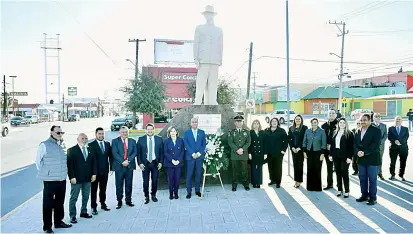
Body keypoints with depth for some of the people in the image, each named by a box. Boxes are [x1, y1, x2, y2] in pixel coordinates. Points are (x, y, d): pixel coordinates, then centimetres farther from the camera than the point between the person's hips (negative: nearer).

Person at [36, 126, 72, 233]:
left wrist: (62, 173, 12)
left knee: (60, 202, 17)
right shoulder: (44, 145, -10)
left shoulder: (60, 145, 10)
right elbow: (38, 161, -5)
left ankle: (58, 222, 31)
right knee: (48, 204, 3)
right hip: (50, 180, -6)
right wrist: (45, 173, 1)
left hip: (62, 180, 6)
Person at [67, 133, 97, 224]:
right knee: (74, 198, 3)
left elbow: (94, 162, 11)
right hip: (76, 178, -5)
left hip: (87, 178, 5)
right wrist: (72, 177, -16)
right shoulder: (72, 150, -6)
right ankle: (72, 216, 12)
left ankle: (84, 212, 28)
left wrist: (94, 174, 2)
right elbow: (69, 164, -10)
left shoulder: (90, 150, 9)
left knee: (86, 197, 14)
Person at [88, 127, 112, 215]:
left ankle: (103, 204, 27)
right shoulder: (91, 145, -7)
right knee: (94, 189, 6)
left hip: (105, 170, 4)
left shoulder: (107, 144, 7)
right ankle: (93, 207, 15)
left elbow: (110, 156, 9)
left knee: (103, 189, 14)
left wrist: (111, 167, 4)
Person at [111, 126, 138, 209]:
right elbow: (114, 153, -8)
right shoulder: (115, 141, 1)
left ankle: (128, 200, 21)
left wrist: (128, 160, -13)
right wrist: (122, 162, -17)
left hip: (130, 165, 2)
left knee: (129, 184, 9)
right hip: (119, 166, -2)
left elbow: (135, 152, 0)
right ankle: (119, 201, 16)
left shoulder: (132, 141, 9)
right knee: (119, 185, 4)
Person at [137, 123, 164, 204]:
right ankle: (146, 197, 21)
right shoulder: (141, 139, 1)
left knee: (155, 181, 7)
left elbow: (161, 152, 5)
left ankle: (153, 195, 27)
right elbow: (138, 152, 0)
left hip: (155, 163, 1)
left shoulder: (159, 139, 3)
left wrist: (160, 162, -2)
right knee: (145, 181, 3)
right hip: (145, 163, -1)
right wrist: (140, 163, -7)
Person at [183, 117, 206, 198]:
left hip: (199, 156, 2)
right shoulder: (186, 133, 4)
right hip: (190, 156, -1)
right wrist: (192, 154, -12)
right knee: (189, 175, 0)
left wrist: (199, 153, -8)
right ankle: (189, 192, 8)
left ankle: (197, 190, 18)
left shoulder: (202, 132, 9)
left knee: (198, 174, 7)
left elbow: (204, 144, 5)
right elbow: (186, 145, -3)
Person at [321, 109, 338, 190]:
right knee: (329, 167, 13)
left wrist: (332, 145, -13)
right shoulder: (324, 125, 9)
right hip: (327, 150, 5)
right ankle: (329, 184, 23)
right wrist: (326, 145, -3)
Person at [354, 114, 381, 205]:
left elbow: (375, 144, -16)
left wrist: (365, 152, -21)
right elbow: (355, 143, 8)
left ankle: (373, 198, 13)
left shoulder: (376, 130, -7)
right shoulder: (358, 131, 12)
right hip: (361, 159, 6)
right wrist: (358, 152, -12)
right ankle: (364, 195, 24)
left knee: (372, 179, 2)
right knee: (362, 178, 11)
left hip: (372, 159, -6)